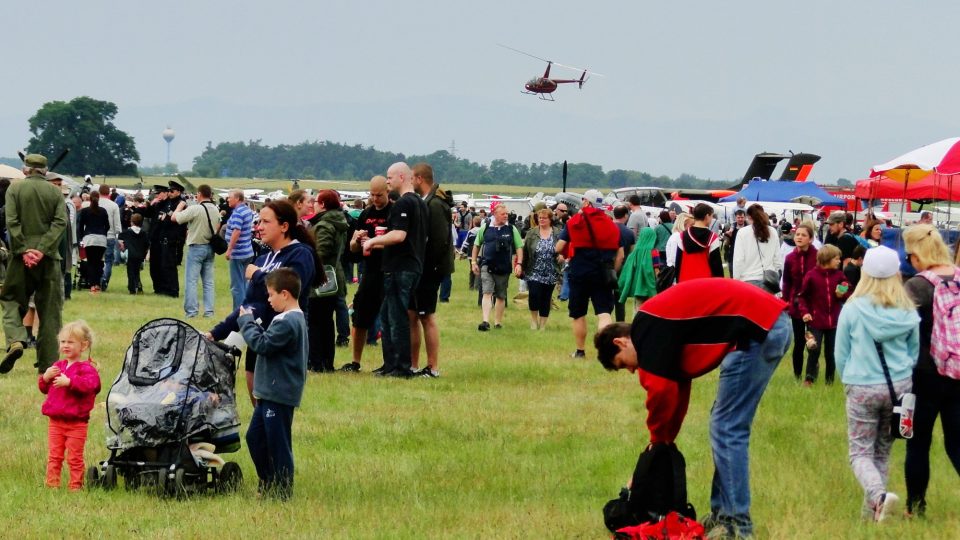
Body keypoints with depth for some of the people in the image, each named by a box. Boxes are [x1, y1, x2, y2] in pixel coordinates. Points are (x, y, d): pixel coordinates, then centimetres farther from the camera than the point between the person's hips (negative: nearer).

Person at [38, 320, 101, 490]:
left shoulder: (86, 368, -9)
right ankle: (52, 484, 13)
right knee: (54, 456, 8)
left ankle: (75, 486, 11)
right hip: (56, 421, 6)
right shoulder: (58, 365, 13)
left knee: (74, 458, 3)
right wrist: (45, 378, -4)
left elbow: (89, 384, -28)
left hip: (76, 423, -6)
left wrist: (69, 382, -34)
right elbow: (44, 388, 17)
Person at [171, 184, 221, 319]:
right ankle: (209, 311, 8)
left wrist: (180, 206, 3)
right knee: (208, 281, 9)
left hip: (196, 247, -6)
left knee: (191, 280, -1)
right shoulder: (216, 210, 3)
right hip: (210, 247, 6)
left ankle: (191, 311, -5)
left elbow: (174, 218, -15)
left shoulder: (194, 209, -18)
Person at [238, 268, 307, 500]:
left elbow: (262, 344, -22)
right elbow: (270, 341, 18)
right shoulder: (296, 319, 14)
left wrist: (247, 322, -9)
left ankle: (282, 491, 4)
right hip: (270, 392, 11)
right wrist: (252, 323, 6)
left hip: (279, 394, -11)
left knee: (277, 442, -3)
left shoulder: (287, 322, -20)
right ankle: (268, 484, 26)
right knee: (255, 437, 17)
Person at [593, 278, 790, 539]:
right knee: (727, 427, 16)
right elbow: (678, 389, 27)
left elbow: (661, 390, -12)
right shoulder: (661, 323, 22)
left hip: (757, 329, -10)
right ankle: (723, 512, 21)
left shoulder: (646, 330, -6)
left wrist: (658, 441, 3)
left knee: (727, 429, -3)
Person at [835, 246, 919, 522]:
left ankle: (878, 494, -24)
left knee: (860, 452, 3)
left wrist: (849, 381, 19)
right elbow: (915, 353, 11)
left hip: (862, 388, -3)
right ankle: (872, 509, 18)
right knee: (882, 452, 16)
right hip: (900, 386, 3)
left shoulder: (853, 309, -8)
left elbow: (840, 354, 2)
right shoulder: (908, 312, -2)